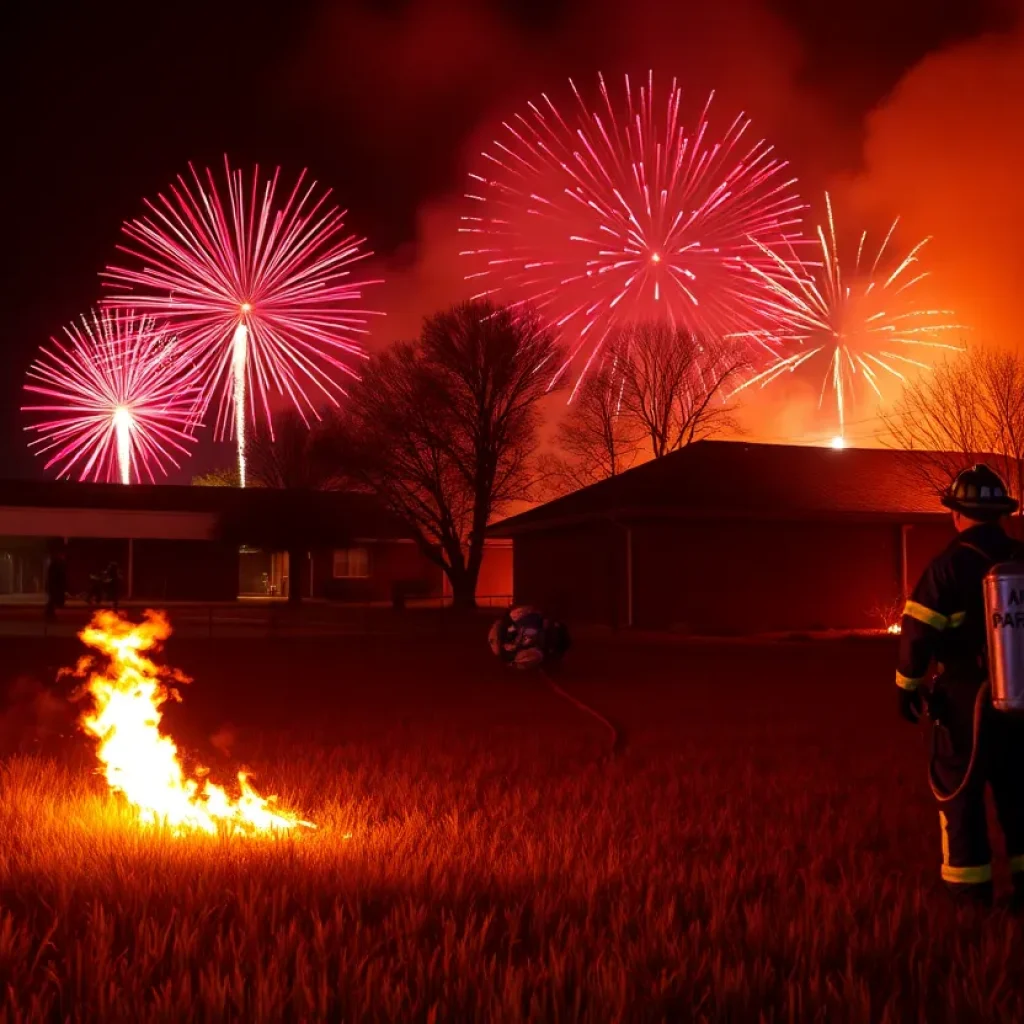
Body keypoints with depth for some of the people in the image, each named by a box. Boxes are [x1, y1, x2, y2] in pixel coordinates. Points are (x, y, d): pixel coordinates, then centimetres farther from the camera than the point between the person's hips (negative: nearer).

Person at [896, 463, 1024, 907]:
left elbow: (918, 631, -15)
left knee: (960, 788, 6)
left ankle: (970, 886, 8)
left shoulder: (950, 564, -12)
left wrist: (908, 686, -4)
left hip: (967, 695, -5)